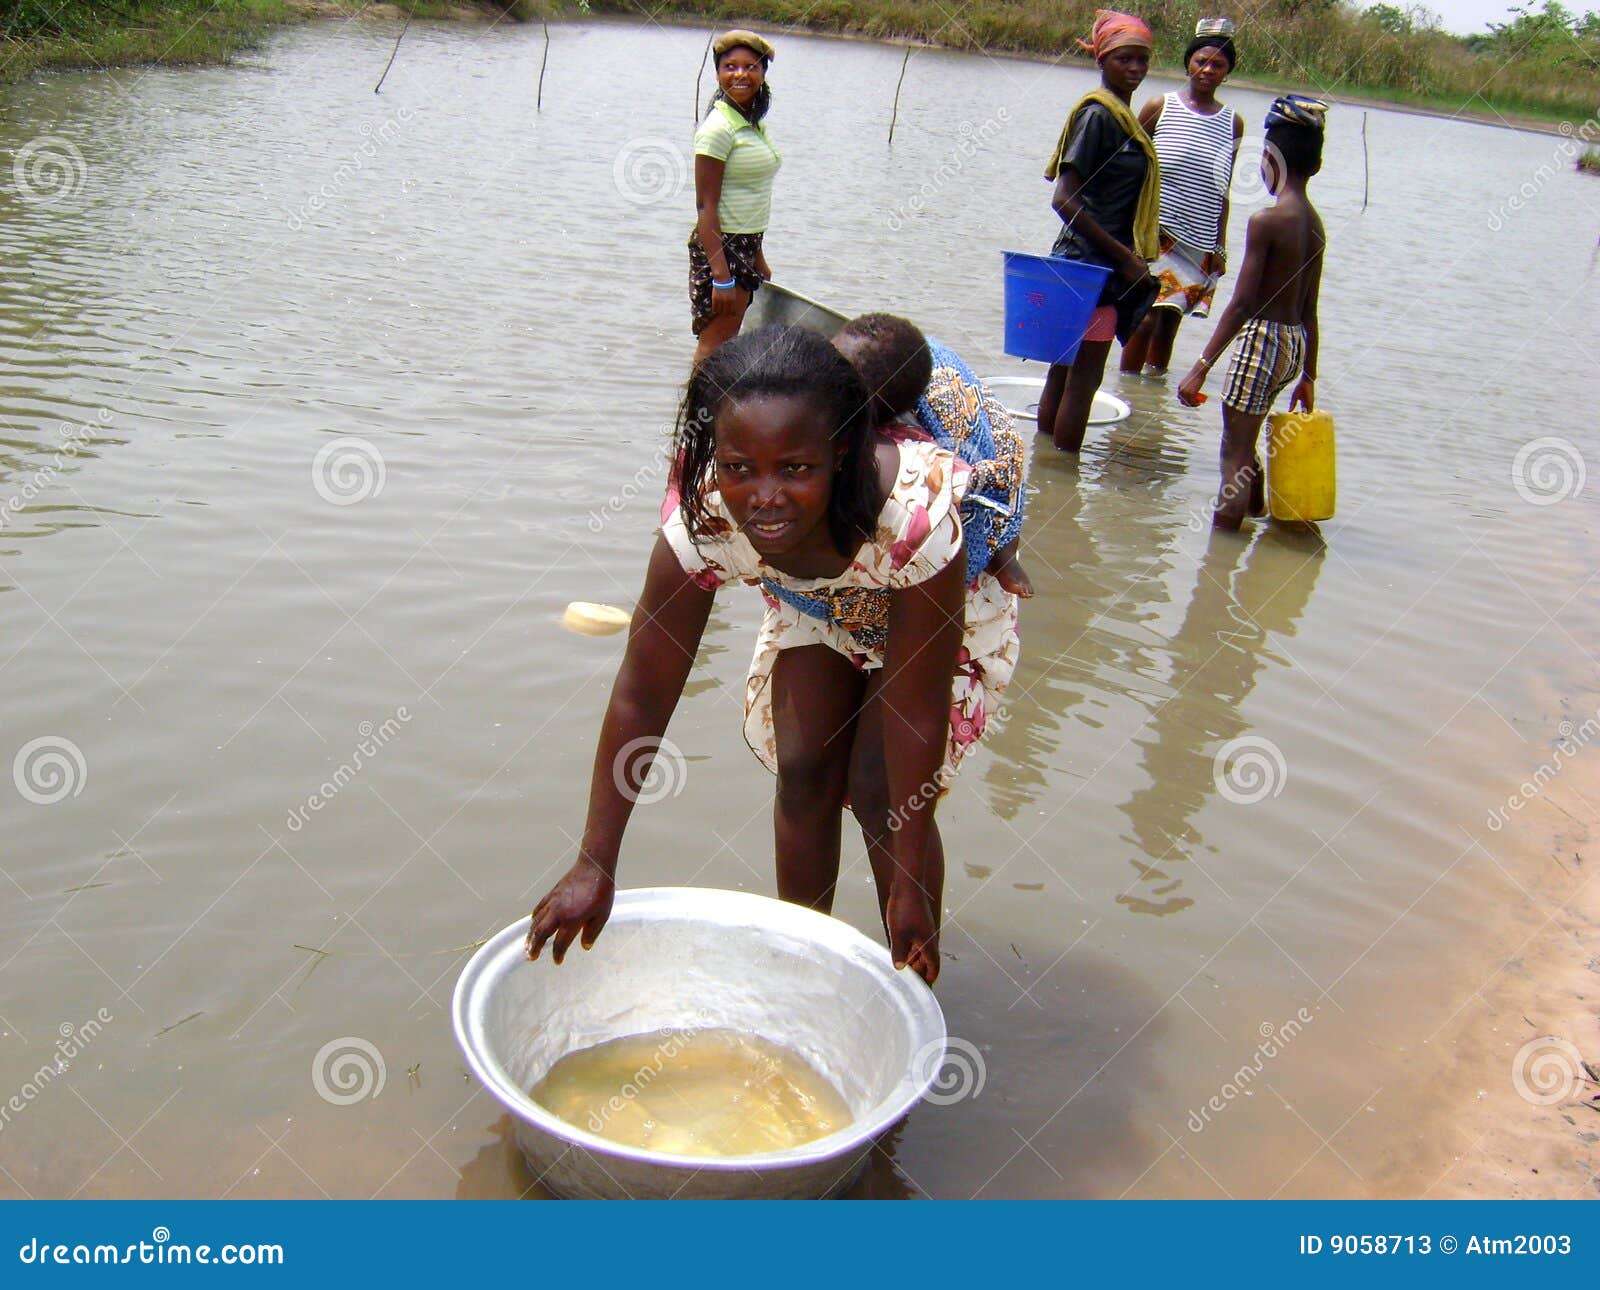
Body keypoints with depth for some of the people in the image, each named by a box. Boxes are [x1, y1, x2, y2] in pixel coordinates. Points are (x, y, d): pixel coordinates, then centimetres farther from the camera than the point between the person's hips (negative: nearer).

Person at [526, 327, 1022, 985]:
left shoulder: (917, 515, -44)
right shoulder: (701, 519, -34)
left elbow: (916, 711, -35)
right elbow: (641, 696, -25)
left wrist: (911, 886, -28)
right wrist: (594, 866, -24)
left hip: (943, 612, -3)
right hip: (816, 609, 3)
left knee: (880, 790, -12)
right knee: (803, 771, -6)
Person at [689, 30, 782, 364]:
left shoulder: (753, 124, 12)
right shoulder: (718, 129, -15)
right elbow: (706, 206, -18)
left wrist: (759, 261, 23)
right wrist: (721, 277, -23)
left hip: (745, 246, 9)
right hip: (720, 247, -9)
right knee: (713, 350, -5)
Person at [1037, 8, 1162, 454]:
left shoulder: (1122, 115, 14)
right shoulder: (1098, 114, -14)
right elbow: (1065, 200, -20)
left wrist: (1134, 257, 14)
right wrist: (1126, 258, -17)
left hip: (1105, 263, 9)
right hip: (1092, 265, -9)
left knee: (1064, 374, 13)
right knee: (1083, 379, -4)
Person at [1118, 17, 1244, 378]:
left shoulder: (1233, 123, 10)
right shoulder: (1160, 107, 2)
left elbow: (1222, 191, 12)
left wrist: (1220, 246, 7)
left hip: (1200, 242, 3)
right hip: (1155, 232, -3)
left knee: (1168, 320, 6)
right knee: (1145, 317, -8)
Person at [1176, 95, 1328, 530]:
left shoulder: (1266, 220, -14)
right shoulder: (1315, 224, 10)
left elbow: (1242, 305, -19)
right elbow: (1309, 310, 15)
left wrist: (1202, 366, -17)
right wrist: (1307, 376, 22)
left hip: (1262, 340, -8)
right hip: (1296, 344, 8)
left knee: (1235, 454, -2)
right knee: (1241, 447, 23)